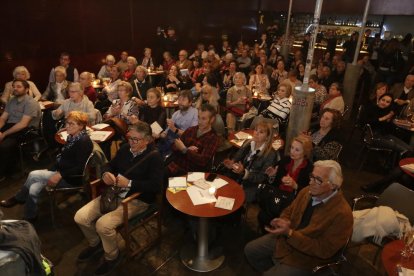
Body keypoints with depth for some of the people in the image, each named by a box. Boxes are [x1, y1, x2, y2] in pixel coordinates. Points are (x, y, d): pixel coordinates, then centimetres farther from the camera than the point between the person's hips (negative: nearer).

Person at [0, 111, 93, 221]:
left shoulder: (84, 141, -21)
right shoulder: (72, 137, 7)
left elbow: (80, 168, -23)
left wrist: (60, 175, -24)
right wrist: (51, 170, 6)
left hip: (72, 179, -8)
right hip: (61, 172, 8)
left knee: (33, 175, -10)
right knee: (33, 190, -7)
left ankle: (18, 198, 15)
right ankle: (29, 219, 11)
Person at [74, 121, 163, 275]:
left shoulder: (154, 157, -14)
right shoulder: (125, 149, 6)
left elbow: (156, 185, -23)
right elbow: (110, 165, 19)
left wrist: (129, 183, -25)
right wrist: (106, 173, -5)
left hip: (136, 199, -7)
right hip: (114, 193, 7)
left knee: (103, 224, -25)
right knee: (80, 217, -4)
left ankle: (112, 257, 7)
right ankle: (95, 244, 27)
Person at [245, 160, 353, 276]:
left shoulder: (342, 214, -27)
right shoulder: (307, 191, -7)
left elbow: (323, 250, -25)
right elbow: (289, 211, 9)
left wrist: (289, 233, -31)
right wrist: (283, 222, -16)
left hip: (305, 258, -6)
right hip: (284, 238, 7)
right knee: (250, 250, 10)